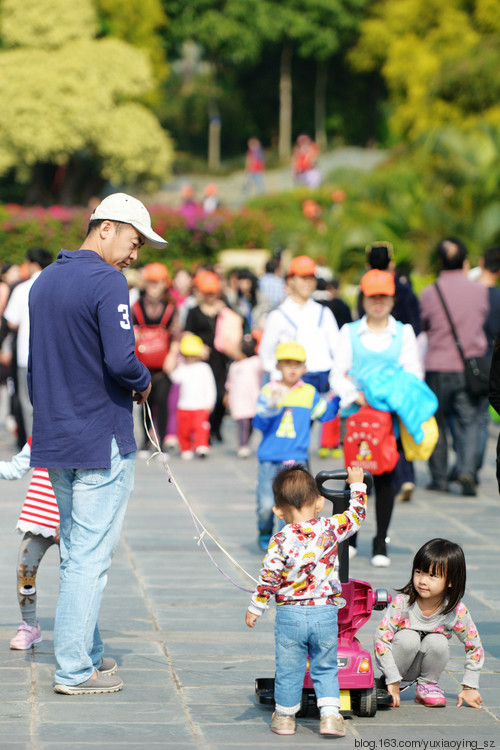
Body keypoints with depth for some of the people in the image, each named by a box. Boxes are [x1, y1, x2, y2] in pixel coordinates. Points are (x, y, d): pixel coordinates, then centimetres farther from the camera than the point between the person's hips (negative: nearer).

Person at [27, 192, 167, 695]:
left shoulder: (44, 281, 12)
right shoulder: (106, 282, -15)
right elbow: (121, 359, -24)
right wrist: (143, 383, -4)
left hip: (53, 440, 8)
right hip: (101, 440, -8)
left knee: (75, 551, 17)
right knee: (90, 556, -3)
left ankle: (88, 651, 26)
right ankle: (75, 670, 1)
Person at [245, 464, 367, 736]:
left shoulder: (280, 541, -11)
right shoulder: (330, 529, -6)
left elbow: (268, 578, -10)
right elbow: (356, 515, 11)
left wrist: (255, 608, 0)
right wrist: (357, 484, 24)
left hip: (290, 614, -2)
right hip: (325, 613, 2)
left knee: (288, 670, 11)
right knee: (325, 668, 14)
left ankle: (284, 716, 22)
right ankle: (330, 714, 5)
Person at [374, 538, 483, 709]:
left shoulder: (457, 611, -18)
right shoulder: (403, 602, -23)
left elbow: (474, 647, -5)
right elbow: (381, 637, -21)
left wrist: (469, 687, -6)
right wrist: (392, 682, -23)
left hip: (425, 666, 2)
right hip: (396, 664, -2)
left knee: (437, 642, -27)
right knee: (409, 638, -31)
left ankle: (428, 684, -2)